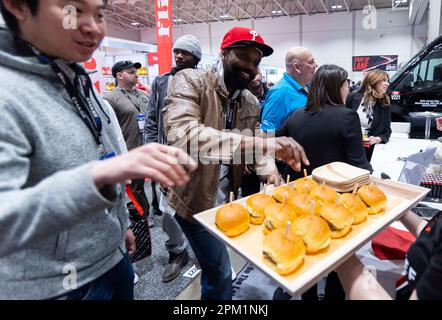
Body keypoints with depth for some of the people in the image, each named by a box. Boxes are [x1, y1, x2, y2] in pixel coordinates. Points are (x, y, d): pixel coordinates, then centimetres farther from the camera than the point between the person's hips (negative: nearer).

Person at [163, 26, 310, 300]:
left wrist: (269, 170, -21)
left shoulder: (252, 104, 2)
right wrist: (260, 143, -47)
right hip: (194, 200, -6)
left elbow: (253, 146, 3)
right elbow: (180, 135, -39)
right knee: (220, 273, 6)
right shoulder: (190, 81, -19)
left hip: (225, 199, 6)